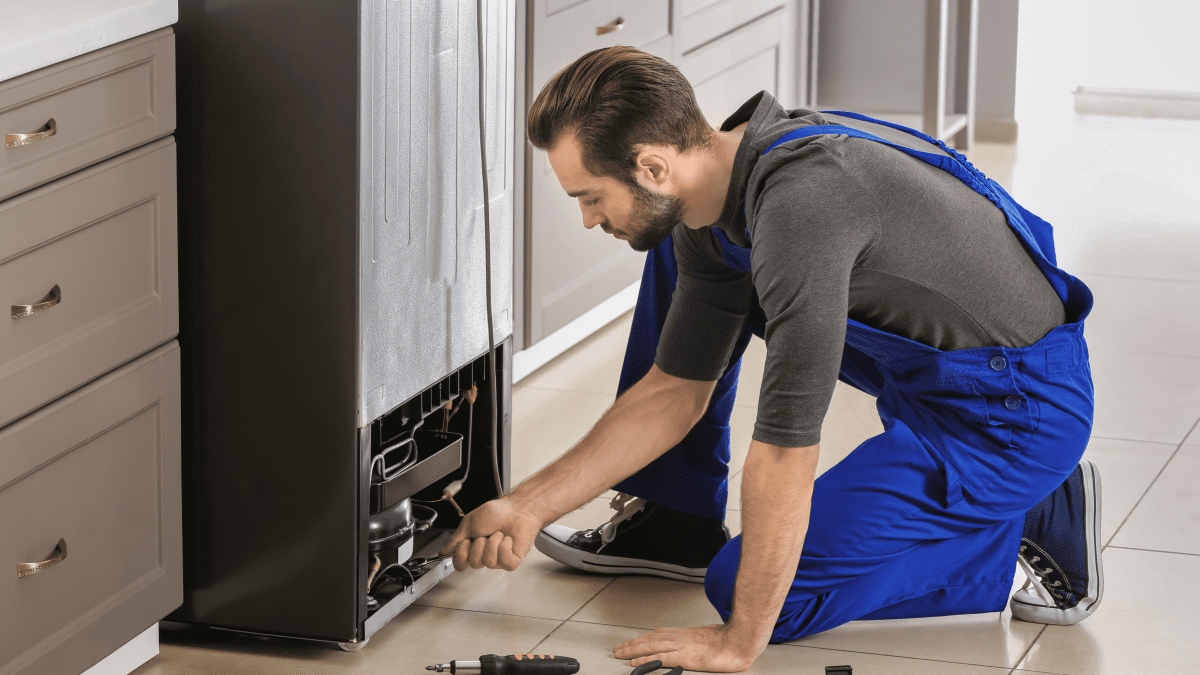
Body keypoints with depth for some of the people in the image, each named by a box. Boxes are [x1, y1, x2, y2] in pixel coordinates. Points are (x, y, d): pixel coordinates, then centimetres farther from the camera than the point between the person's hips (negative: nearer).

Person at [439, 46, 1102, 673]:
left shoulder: (799, 202, -33)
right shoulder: (710, 196, -3)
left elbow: (785, 443, -31)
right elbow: (675, 391, 8)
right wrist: (528, 506, 5)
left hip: (1018, 412, -9)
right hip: (926, 368, 9)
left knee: (744, 587, -9)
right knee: (677, 253, 10)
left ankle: (1023, 537, -1)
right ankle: (675, 521, 21)